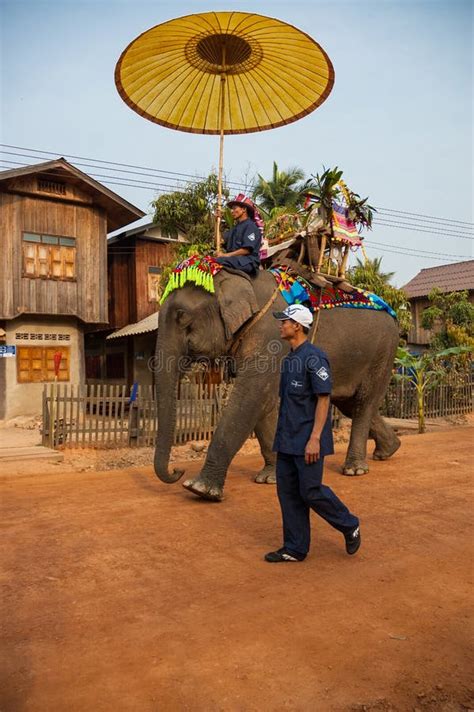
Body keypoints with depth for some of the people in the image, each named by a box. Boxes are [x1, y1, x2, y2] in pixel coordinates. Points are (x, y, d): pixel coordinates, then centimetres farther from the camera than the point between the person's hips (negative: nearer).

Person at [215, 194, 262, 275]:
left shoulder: (250, 226, -3)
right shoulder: (235, 228, 24)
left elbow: (247, 250, -14)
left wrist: (226, 255, -14)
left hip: (248, 262, -8)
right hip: (234, 259, 8)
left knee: (220, 260, -32)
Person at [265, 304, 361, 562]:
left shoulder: (314, 357, -14)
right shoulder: (289, 359, 14)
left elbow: (323, 398, -18)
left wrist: (315, 438, -22)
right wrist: (282, 435, 18)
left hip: (307, 441, -9)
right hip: (286, 441, 9)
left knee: (311, 492, -3)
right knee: (288, 492, 10)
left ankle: (350, 526, 21)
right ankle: (295, 548, 20)